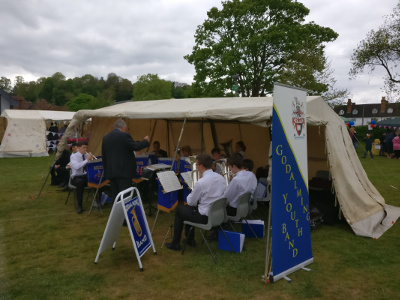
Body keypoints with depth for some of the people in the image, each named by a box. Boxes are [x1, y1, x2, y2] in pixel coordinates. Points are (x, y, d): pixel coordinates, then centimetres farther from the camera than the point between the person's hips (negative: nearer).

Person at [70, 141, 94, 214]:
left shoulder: (88, 155, 10)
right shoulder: (73, 156, -2)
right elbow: (76, 167, -23)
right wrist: (86, 160, -28)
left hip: (87, 176, 4)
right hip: (76, 177, -4)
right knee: (80, 182, -38)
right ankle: (79, 206, -25)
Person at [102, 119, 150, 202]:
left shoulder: (105, 137, 13)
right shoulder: (124, 135, -9)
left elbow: (104, 156, 16)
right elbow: (136, 147, -11)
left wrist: (106, 171, 21)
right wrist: (146, 141, 7)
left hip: (110, 172, 7)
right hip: (124, 171, -7)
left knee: (115, 195, 11)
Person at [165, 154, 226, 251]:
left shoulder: (201, 182, -25)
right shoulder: (221, 177, -2)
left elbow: (191, 202, -10)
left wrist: (192, 193, 10)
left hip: (205, 217, -8)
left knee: (179, 210, 14)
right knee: (188, 207, 27)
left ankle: (175, 244, 24)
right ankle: (189, 239, 34)